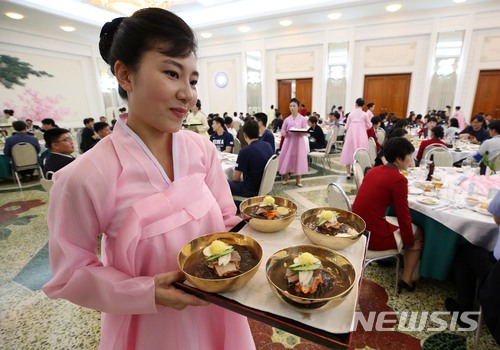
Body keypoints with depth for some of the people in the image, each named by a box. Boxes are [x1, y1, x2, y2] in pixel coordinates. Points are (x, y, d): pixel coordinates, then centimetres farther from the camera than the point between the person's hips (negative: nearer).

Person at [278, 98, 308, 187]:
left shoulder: (302, 119, 0)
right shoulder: (287, 119, 4)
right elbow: (283, 131, 9)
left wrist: (300, 132, -20)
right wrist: (284, 133, -14)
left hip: (299, 142, -1)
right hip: (289, 141, 1)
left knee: (298, 159, 1)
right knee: (287, 158, 0)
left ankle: (298, 179, 15)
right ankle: (286, 177, 21)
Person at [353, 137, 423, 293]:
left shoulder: (374, 170, 6)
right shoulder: (398, 179, -16)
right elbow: (403, 216, -11)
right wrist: (411, 242, 6)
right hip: (372, 236, -7)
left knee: (400, 222, 29)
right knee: (418, 233, 18)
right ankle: (406, 280, 23)